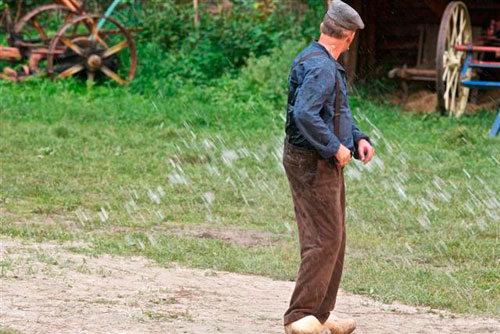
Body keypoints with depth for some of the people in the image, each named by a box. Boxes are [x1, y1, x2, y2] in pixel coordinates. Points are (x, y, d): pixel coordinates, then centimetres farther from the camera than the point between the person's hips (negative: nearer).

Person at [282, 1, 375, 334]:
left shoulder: (329, 66, 16)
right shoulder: (320, 67, -19)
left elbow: (339, 113, 26)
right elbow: (304, 114, -31)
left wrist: (358, 139, 9)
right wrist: (336, 147, -22)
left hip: (327, 164, 11)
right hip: (312, 165, -11)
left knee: (335, 239, 14)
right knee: (324, 240, -12)